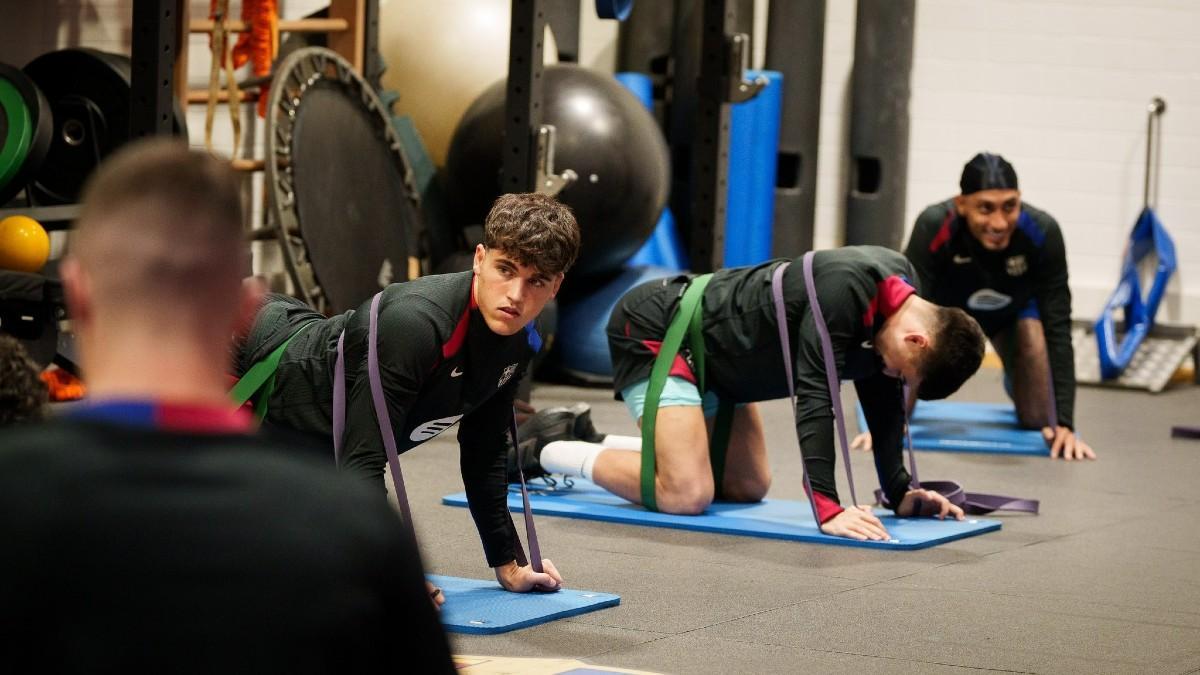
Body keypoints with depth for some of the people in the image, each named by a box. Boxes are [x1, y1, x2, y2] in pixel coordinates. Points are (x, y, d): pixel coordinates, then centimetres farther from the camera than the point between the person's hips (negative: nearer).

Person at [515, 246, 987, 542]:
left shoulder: (899, 287, -4)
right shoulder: (846, 287, -32)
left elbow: (882, 398, 5)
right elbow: (813, 395, -36)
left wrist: (900, 492, -1)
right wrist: (826, 508, -40)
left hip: (711, 351, 10)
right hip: (654, 332, -10)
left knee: (748, 487, 15)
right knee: (686, 494, -22)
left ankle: (595, 446, 25)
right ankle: (546, 453, 0)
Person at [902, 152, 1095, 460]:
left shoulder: (1042, 231, -37)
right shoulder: (934, 226, -40)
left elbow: (1057, 328, -32)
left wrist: (1065, 422, -36)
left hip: (1013, 311, 1)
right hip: (947, 306, -1)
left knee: (1040, 420, -11)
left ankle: (1015, 382, 25)